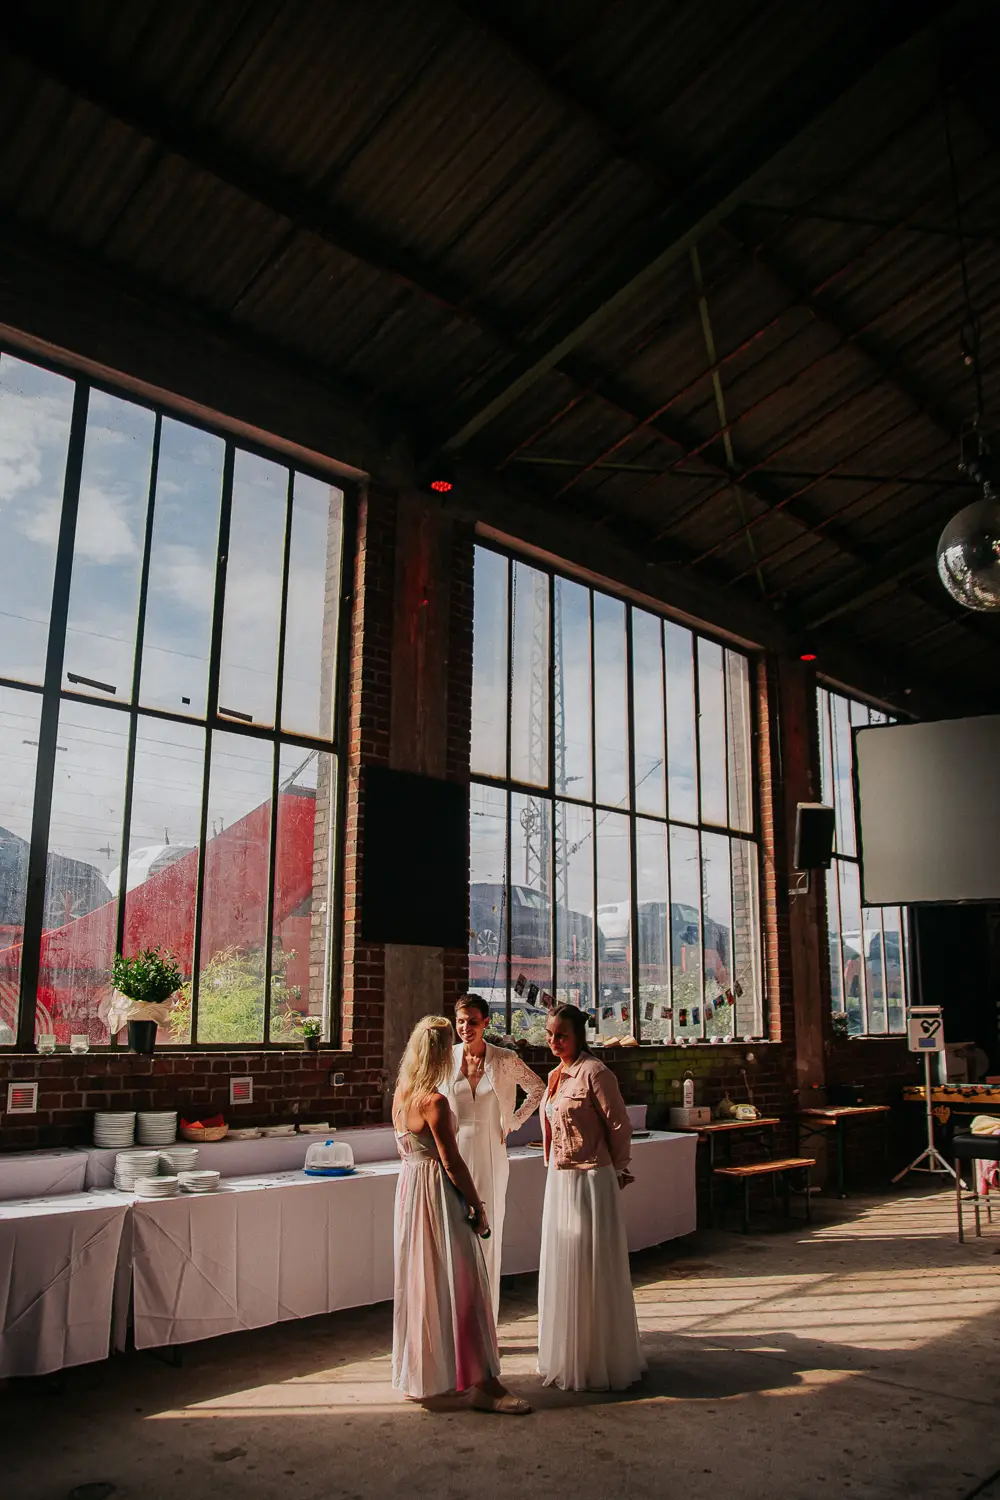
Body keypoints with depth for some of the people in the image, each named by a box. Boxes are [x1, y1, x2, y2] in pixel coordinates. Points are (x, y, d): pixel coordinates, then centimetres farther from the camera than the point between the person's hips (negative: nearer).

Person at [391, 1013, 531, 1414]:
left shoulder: (401, 1093, 5)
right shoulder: (434, 1101, -21)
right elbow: (451, 1162, -19)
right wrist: (477, 1206, -8)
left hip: (409, 1187, 9)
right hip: (438, 1192, -9)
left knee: (419, 1282, 18)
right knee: (459, 1284, -4)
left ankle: (418, 1375, 30)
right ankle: (481, 1384, 1)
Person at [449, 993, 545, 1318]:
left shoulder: (505, 1060, -4)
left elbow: (538, 1089, 11)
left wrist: (512, 1123, 4)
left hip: (490, 1156, -1)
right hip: (453, 1154, 1)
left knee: (488, 1236, 3)